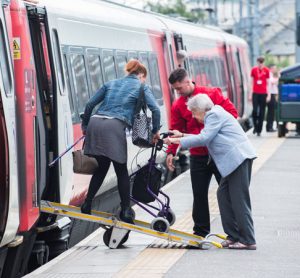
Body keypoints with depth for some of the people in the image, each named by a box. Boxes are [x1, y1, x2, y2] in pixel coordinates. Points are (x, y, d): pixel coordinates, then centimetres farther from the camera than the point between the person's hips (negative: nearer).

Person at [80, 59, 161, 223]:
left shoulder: (111, 84, 26)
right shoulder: (141, 87, 14)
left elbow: (90, 104, 20)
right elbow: (155, 109, -1)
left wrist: (85, 125, 29)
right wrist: (155, 131, 10)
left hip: (95, 123, 5)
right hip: (114, 126, -5)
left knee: (101, 167, 18)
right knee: (121, 171, 6)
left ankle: (87, 205, 19)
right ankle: (126, 211, 6)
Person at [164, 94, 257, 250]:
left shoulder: (214, 115, -7)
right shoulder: (214, 115, 25)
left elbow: (204, 138, -13)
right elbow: (205, 138, 25)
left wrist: (179, 141, -7)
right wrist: (182, 135, 24)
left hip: (238, 158, -11)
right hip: (234, 161, 11)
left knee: (239, 199, -9)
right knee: (223, 194, 11)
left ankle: (248, 241, -9)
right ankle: (233, 235, 12)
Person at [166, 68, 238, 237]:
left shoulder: (212, 94, -5)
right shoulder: (178, 106, 6)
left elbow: (231, 113, -6)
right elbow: (176, 130, 5)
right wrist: (171, 152, -6)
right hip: (198, 156, 3)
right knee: (199, 194, 4)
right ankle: (201, 232, 15)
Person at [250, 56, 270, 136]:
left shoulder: (266, 70, 1)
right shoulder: (253, 70, 3)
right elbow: (251, 82, 9)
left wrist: (269, 95, 0)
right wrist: (250, 94, 5)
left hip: (263, 93, 0)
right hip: (255, 93, 0)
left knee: (261, 112, 2)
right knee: (255, 110, -10)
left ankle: (259, 130, 8)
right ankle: (255, 126, 11)